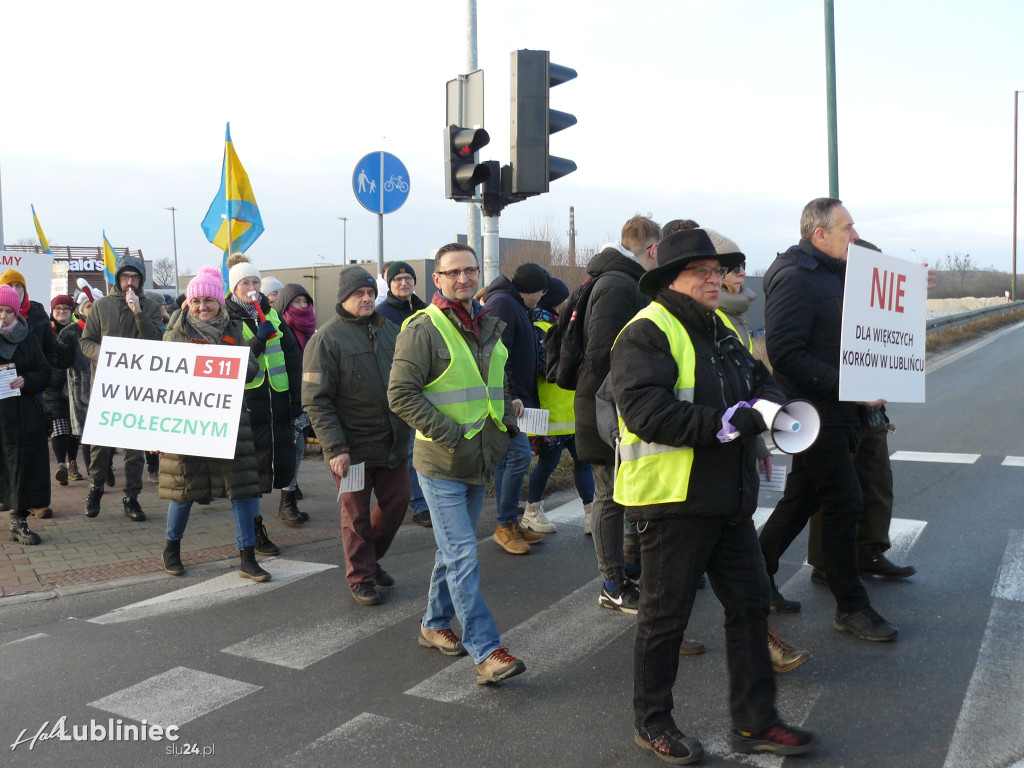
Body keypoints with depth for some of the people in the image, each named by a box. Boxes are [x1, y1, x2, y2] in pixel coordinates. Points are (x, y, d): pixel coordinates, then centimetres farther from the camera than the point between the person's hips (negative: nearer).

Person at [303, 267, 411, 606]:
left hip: (393, 440, 6)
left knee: (397, 501, 13)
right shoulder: (327, 338, -10)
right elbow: (316, 401, -14)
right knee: (356, 514, 5)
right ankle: (361, 578, 21)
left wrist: (408, 425, 10)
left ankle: (371, 558, 35)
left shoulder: (389, 328, 8)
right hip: (353, 446, -5)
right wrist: (335, 448, -20)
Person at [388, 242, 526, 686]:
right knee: (463, 556, -8)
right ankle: (486, 651, -5)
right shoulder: (423, 329, -11)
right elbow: (401, 394, -16)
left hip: (480, 462, 8)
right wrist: (449, 432, -20)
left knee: (453, 550, 18)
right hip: (441, 464, -8)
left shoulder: (488, 327, 13)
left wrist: (506, 423, 11)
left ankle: (435, 625, 34)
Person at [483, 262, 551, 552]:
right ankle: (506, 525, -4)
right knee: (519, 455, -13)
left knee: (506, 459, 13)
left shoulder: (515, 306, 22)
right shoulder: (502, 303, -11)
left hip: (509, 400, 11)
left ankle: (509, 524, 19)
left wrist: (517, 396, 17)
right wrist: (510, 397, -22)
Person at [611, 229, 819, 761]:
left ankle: (754, 722, 29)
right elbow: (644, 410, -26)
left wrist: (767, 402, -2)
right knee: (665, 615, 5)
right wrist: (724, 424, -26)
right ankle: (651, 722, 25)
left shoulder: (722, 330, 15)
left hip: (728, 498, 9)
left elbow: (760, 379, 22)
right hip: (672, 499, -9)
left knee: (750, 602, 14)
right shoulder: (647, 333, -15)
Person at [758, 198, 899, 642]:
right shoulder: (794, 279, -17)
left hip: (833, 410, 10)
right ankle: (851, 607, 9)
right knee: (843, 503, -3)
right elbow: (786, 354, -25)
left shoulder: (830, 275, 15)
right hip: (814, 413, -10)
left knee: (802, 498, 17)